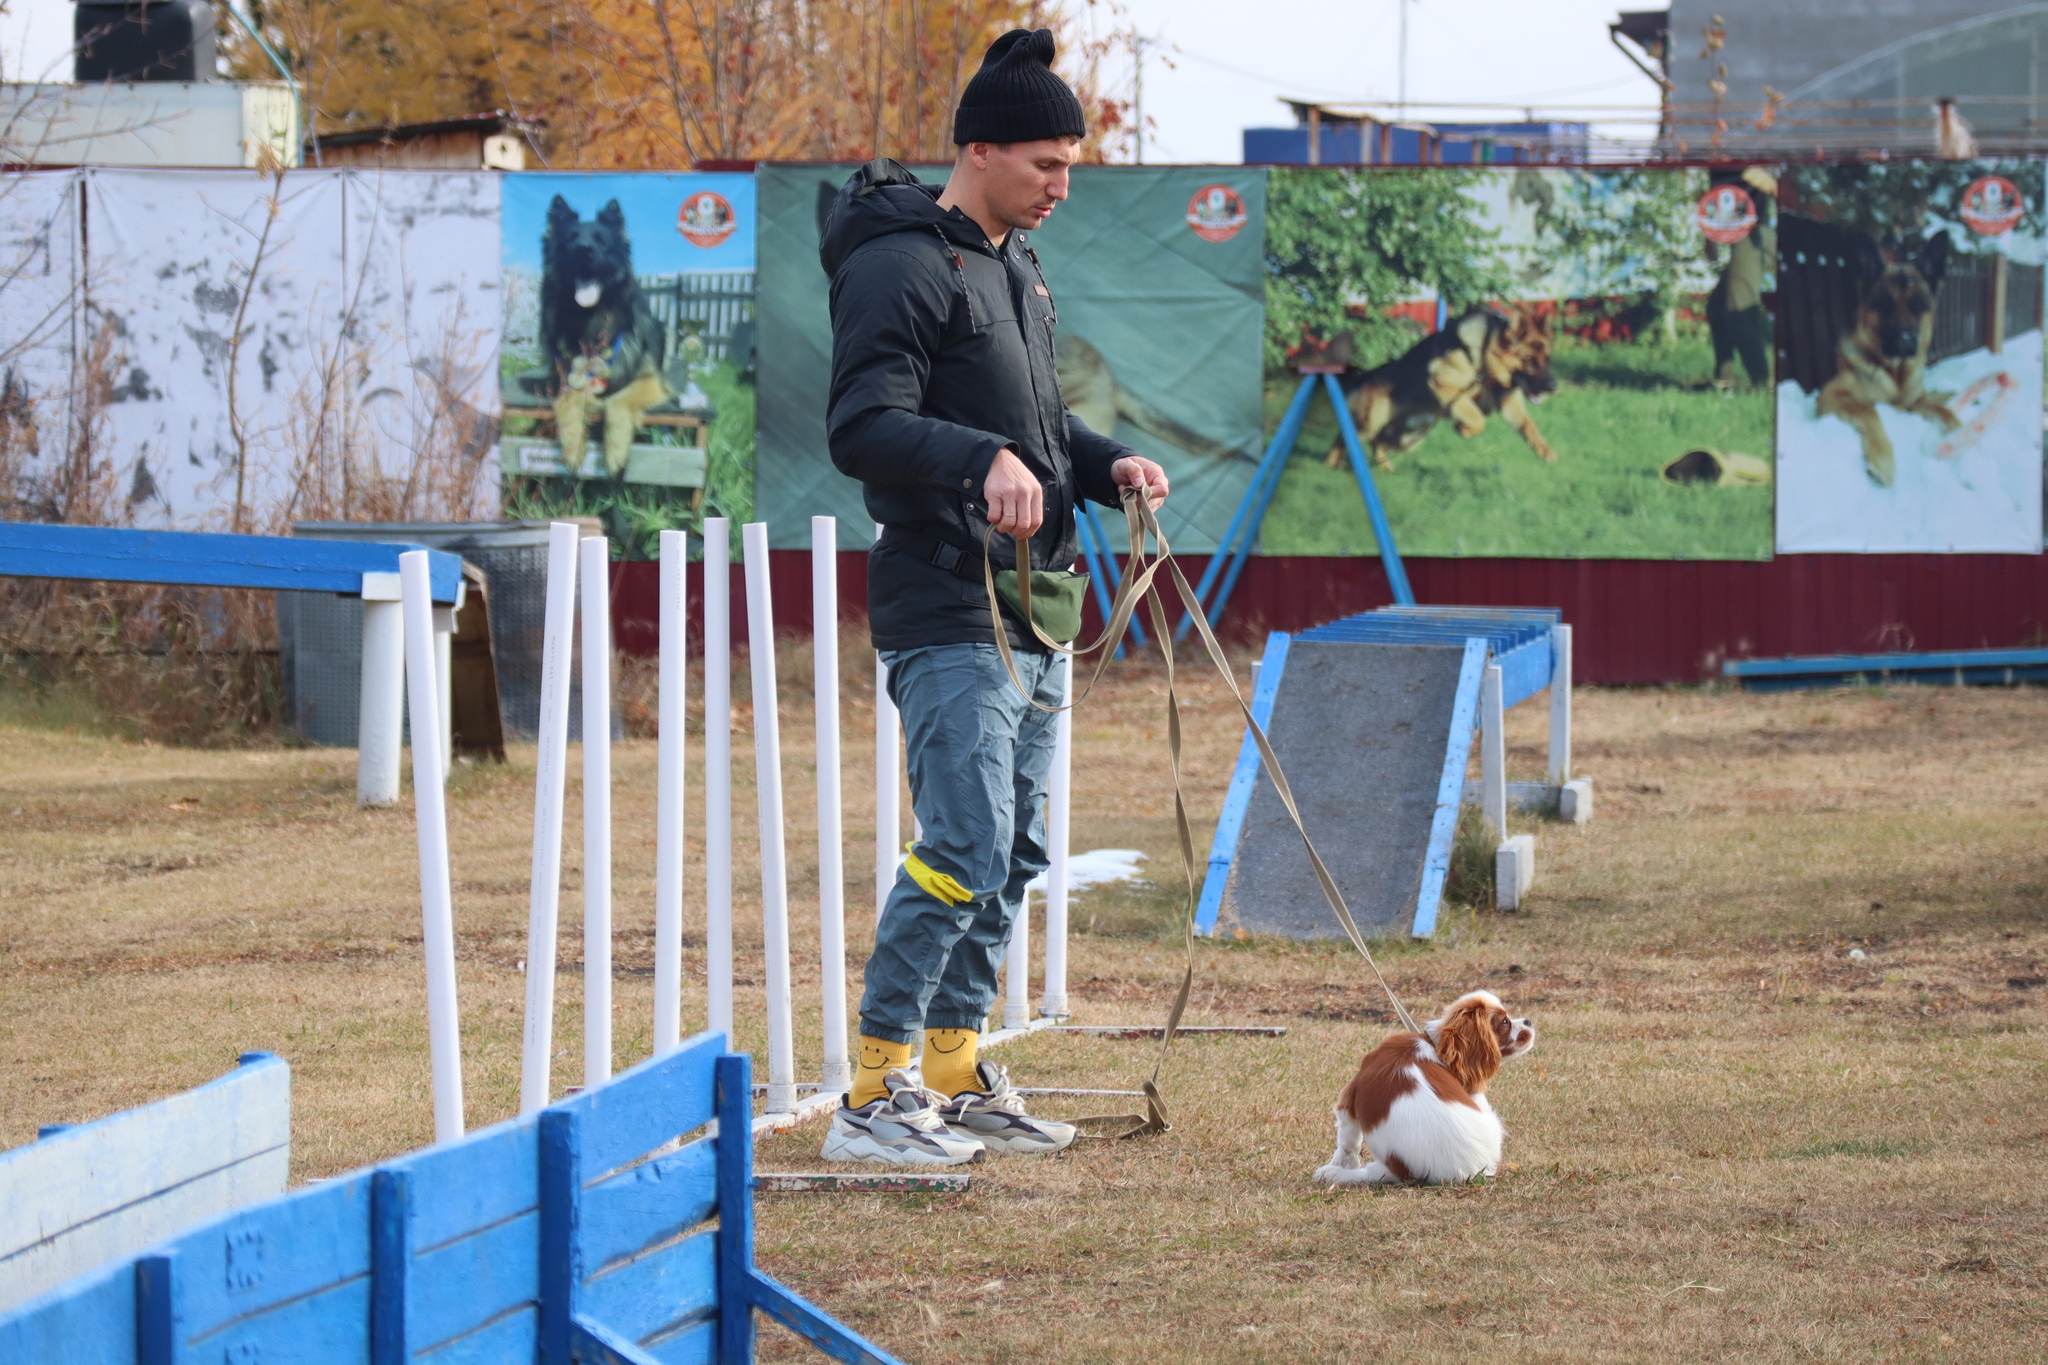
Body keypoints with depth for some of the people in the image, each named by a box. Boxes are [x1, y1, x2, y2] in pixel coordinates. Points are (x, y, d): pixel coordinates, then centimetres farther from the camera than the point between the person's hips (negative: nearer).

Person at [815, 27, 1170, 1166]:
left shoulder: (1017, 264, 18)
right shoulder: (901, 266, -11)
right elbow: (863, 427, -21)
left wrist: (1105, 464, 9)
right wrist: (985, 459, -35)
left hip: (1031, 617, 10)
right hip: (947, 614, -10)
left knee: (1017, 854, 11)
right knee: (965, 849, -14)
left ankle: (957, 1071, 20)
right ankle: (874, 1098, -9)